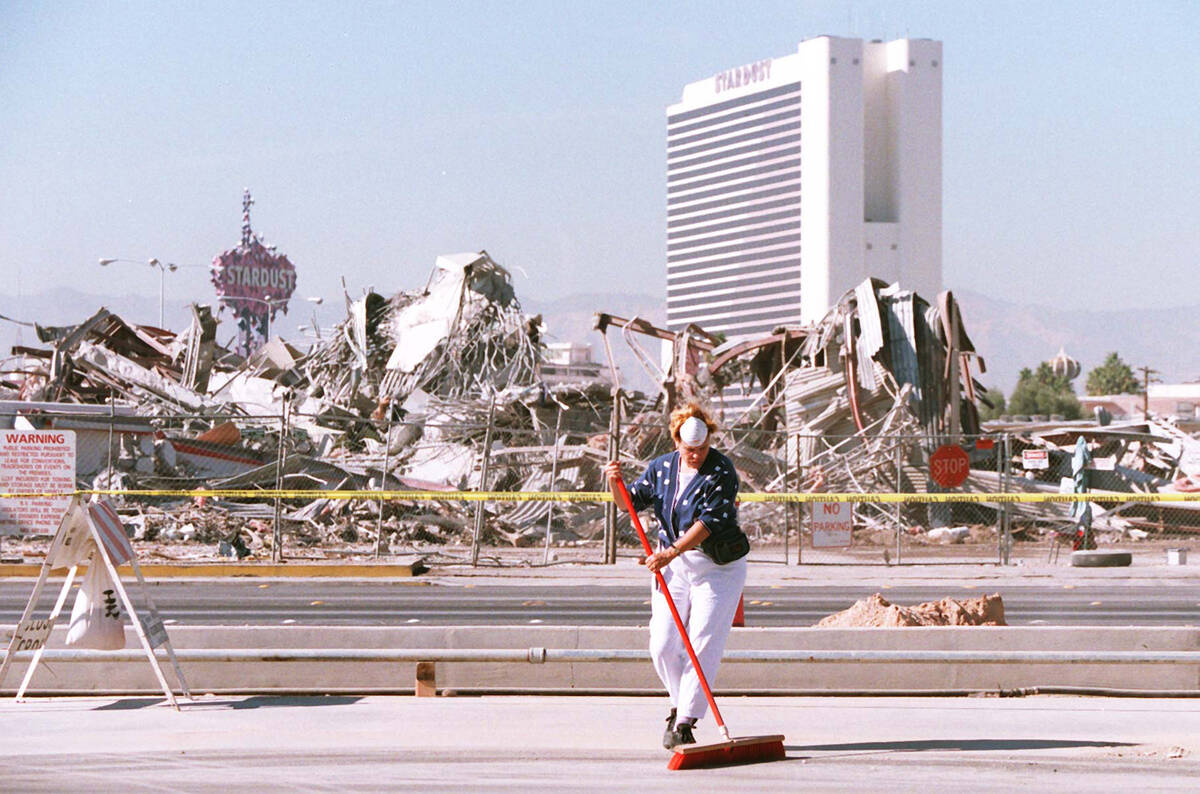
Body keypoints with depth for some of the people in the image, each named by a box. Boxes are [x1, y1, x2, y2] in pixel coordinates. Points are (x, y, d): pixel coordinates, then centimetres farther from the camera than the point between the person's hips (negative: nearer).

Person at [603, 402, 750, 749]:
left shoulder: (721, 473, -15)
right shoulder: (662, 467, 3)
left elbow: (707, 523, -23)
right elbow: (633, 501, 11)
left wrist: (670, 553, -32)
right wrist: (616, 484, -11)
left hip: (718, 568, -5)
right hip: (673, 566, 5)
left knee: (702, 646, -9)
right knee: (663, 646, -1)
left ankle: (684, 723, -7)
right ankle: (681, 704, 23)